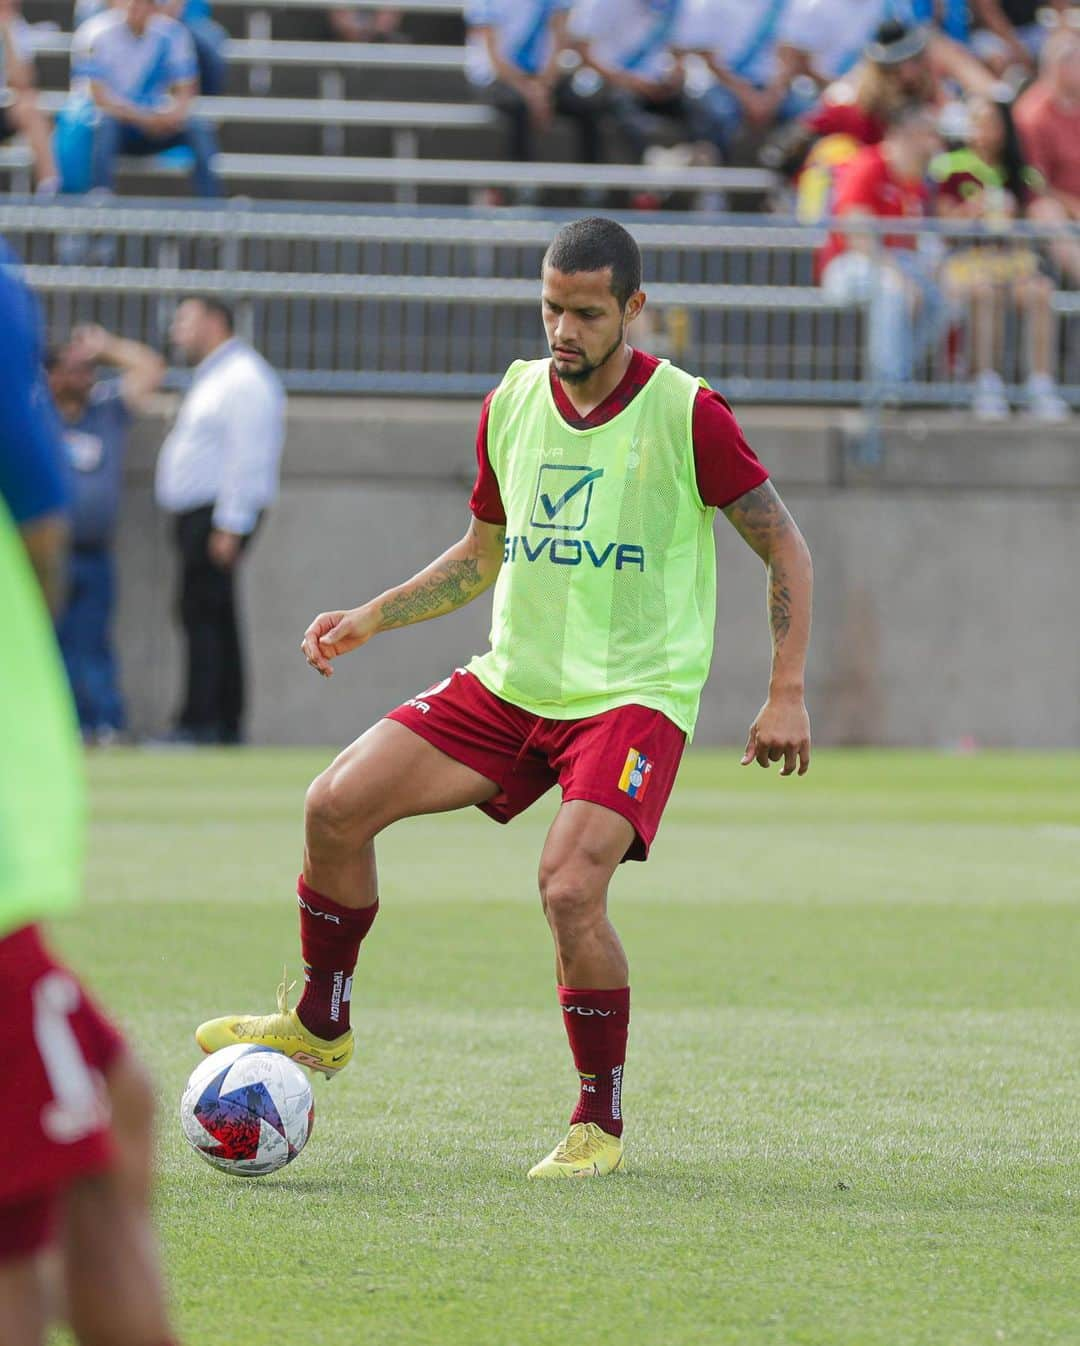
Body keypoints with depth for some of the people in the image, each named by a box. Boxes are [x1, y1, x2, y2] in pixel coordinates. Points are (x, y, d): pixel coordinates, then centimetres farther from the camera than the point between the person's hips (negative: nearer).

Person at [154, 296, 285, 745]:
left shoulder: (243, 379, -11)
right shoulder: (211, 379, 22)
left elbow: (247, 456, -18)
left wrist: (230, 527, -22)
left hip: (218, 517, -10)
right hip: (197, 517, 10)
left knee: (204, 616, -14)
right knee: (215, 622, 9)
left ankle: (197, 726, -17)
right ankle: (227, 725, 11)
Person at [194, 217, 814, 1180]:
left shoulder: (686, 414, -11)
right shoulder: (511, 404, 5)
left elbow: (785, 549, -2)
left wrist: (787, 695, -8)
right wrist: (370, 620, 9)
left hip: (636, 694, -5)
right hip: (512, 683, 5)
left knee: (570, 887, -26)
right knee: (338, 805, -9)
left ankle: (601, 1125, -6)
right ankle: (321, 1025, 12)